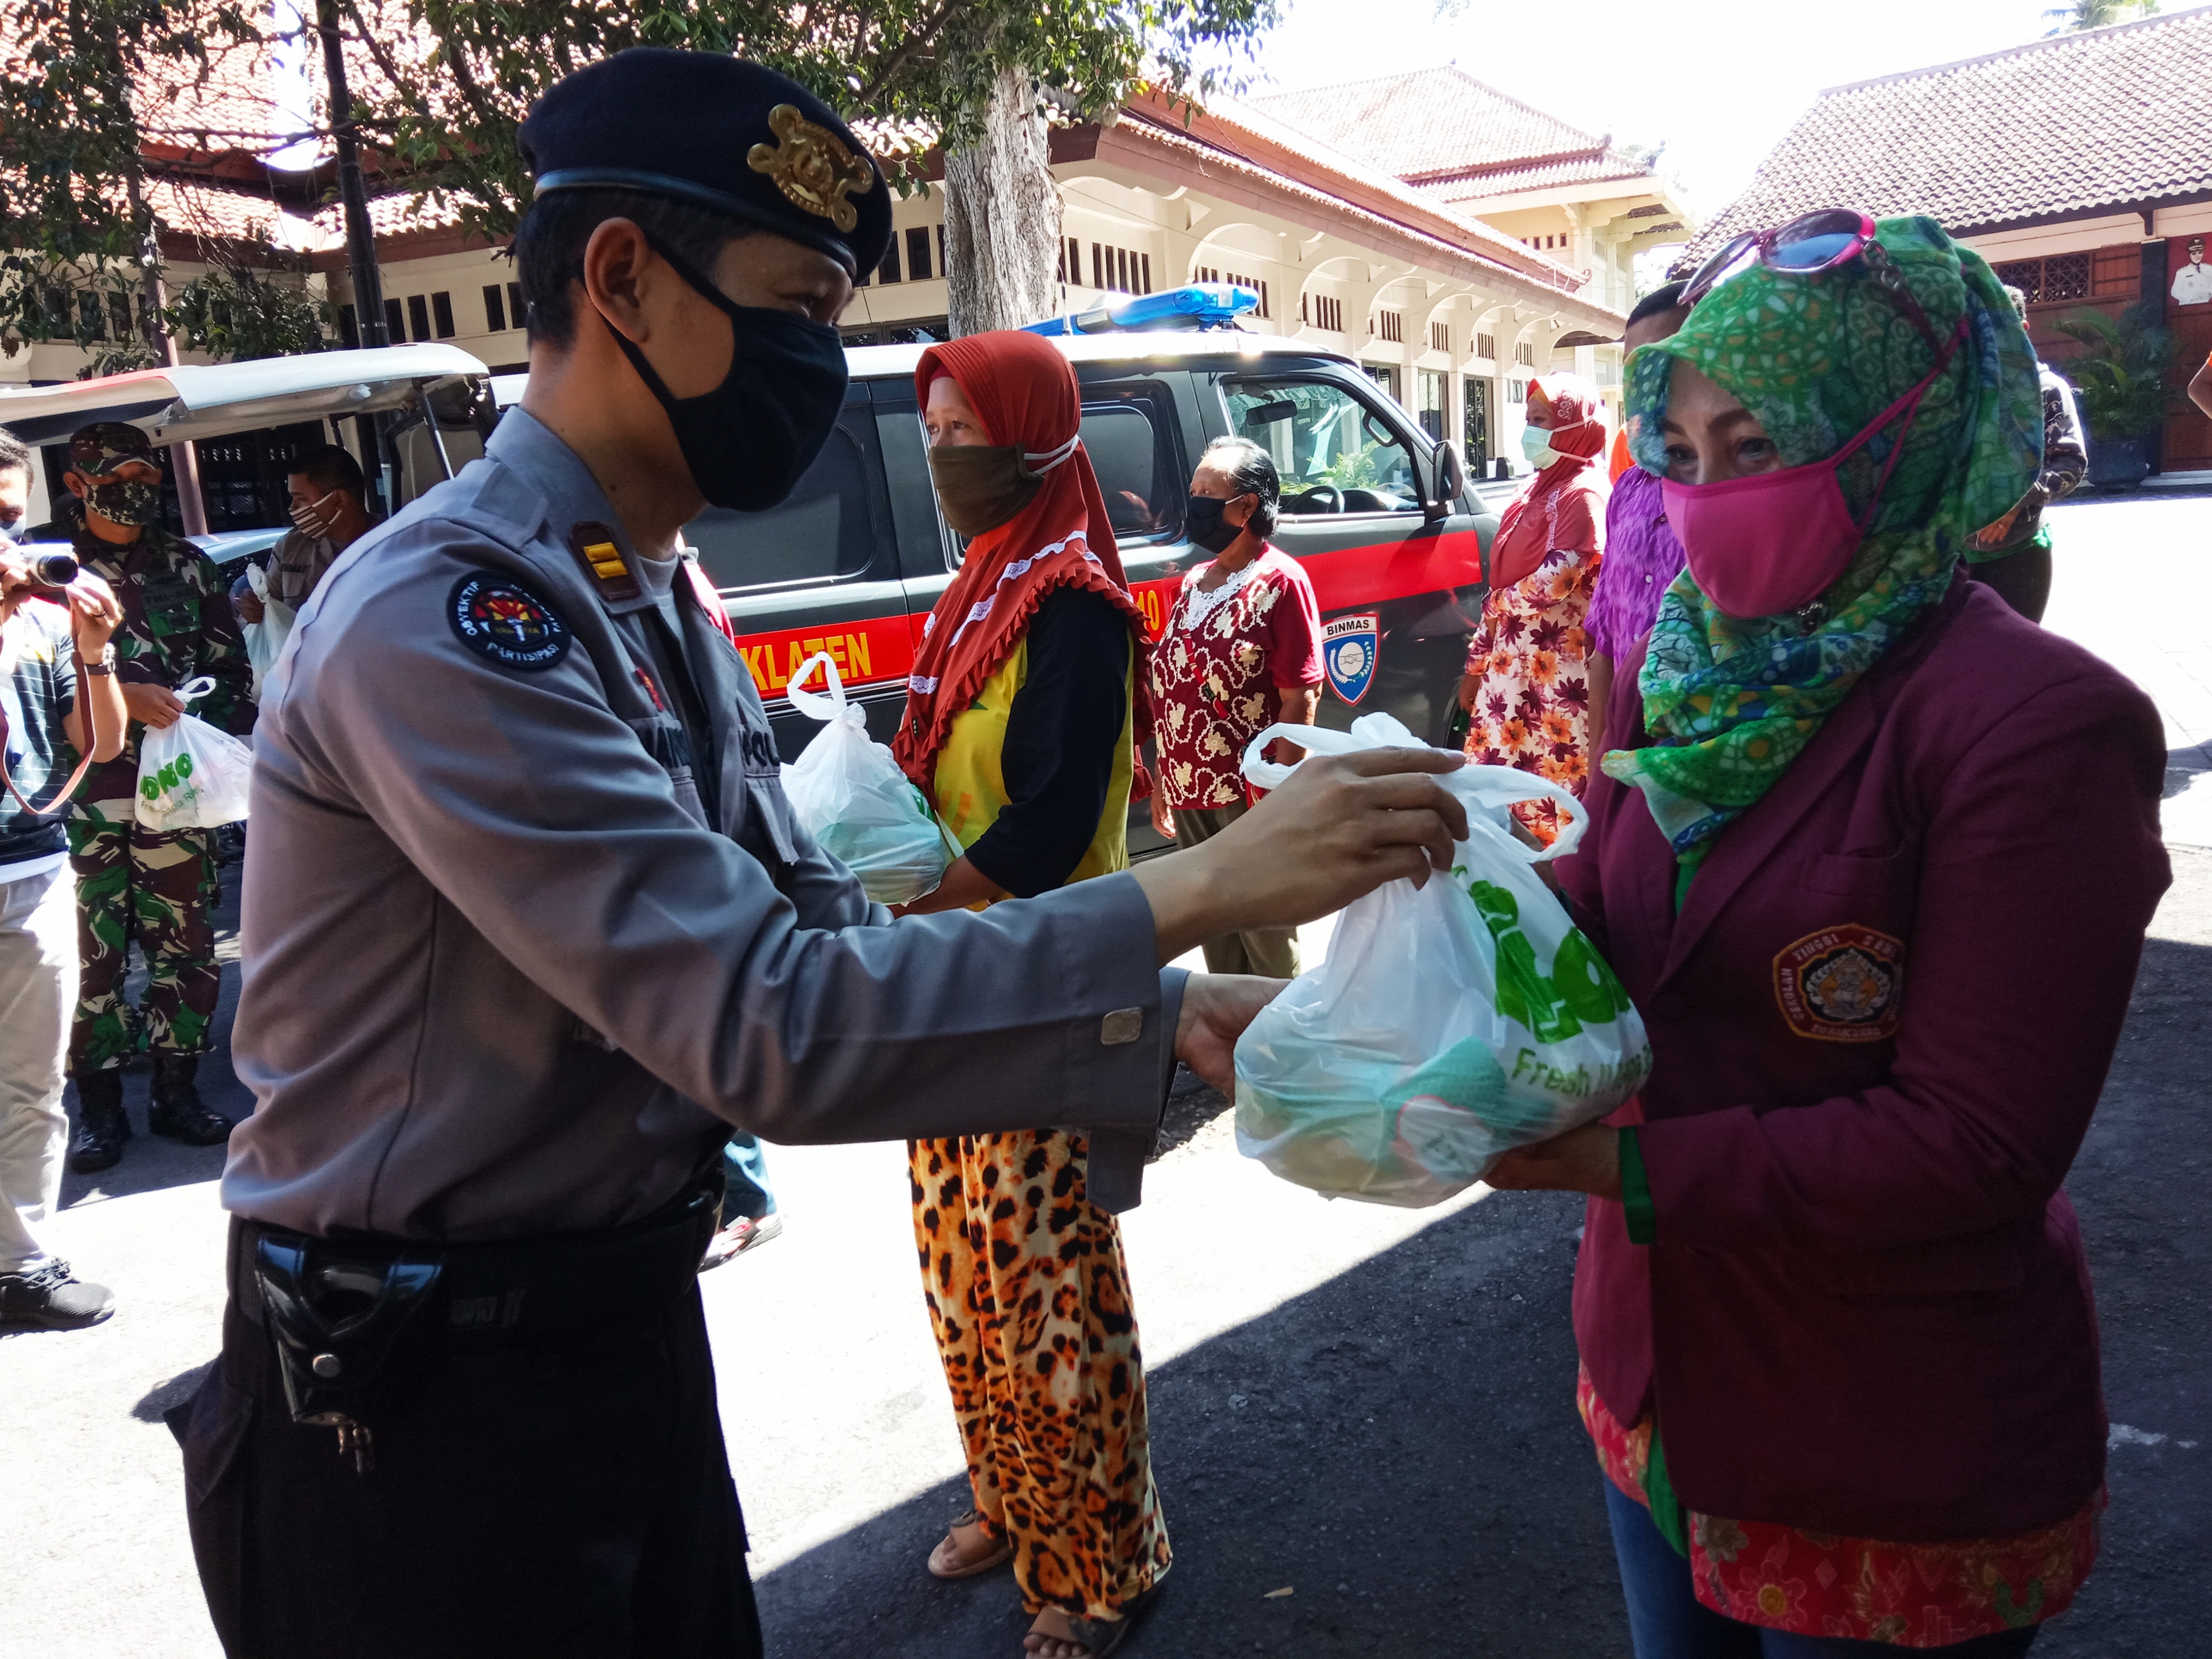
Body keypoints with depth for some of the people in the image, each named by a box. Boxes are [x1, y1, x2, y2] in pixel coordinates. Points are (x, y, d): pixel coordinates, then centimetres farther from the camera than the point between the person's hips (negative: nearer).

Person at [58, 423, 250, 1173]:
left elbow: (232, 671, 13)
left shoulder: (190, 567, 11)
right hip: (84, 792, -2)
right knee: (92, 945, 2)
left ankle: (177, 1090, 16)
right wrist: (121, 697, -14)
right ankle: (99, 1104, 12)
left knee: (185, 940, 5)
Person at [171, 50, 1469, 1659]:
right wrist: (1200, 891, -29)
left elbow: (817, 925, 2)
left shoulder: (670, 616, 6)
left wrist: (1179, 1017, -8)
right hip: (418, 1401, -7)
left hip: (634, 1327, 8)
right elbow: (770, 1023, -30)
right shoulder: (445, 619, -24)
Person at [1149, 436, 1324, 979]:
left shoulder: (1280, 582, -10)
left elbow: (1300, 699, -15)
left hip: (1249, 794, -7)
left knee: (1265, 935, 5)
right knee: (1214, 927, 16)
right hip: (1190, 792, 7)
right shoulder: (1192, 582, 12)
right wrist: (1163, 782, 14)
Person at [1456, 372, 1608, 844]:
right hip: (1512, 659, 9)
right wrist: (1478, 662, 17)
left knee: (1558, 781, -3)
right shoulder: (1533, 491, 17)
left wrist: (1500, 602, -5)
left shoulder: (1581, 493, -10)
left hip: (1557, 668, -9)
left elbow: (1557, 579, -22)